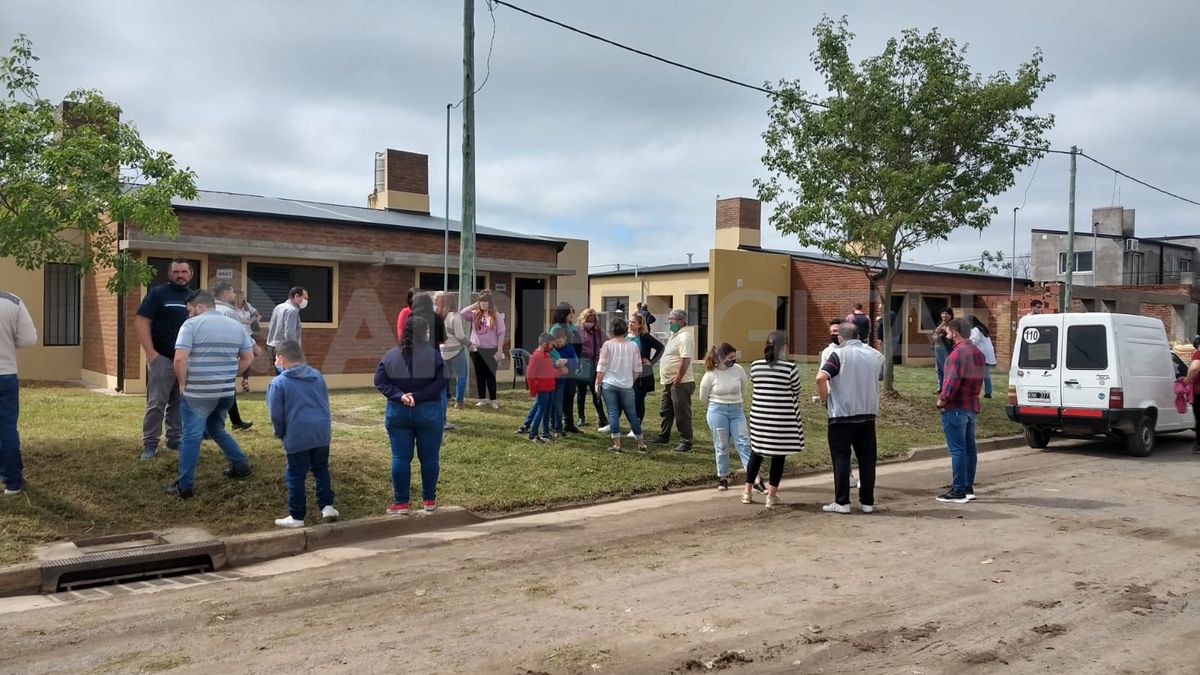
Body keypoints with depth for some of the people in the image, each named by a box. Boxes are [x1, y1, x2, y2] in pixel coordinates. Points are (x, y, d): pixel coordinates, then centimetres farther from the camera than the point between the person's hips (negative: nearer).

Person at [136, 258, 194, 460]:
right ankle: (149, 444, 2)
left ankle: (176, 439, 19)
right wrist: (150, 353, -15)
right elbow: (141, 322, -8)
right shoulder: (157, 293, -1)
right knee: (156, 403, -3)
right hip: (162, 358, -5)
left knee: (180, 403, 10)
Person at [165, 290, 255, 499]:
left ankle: (185, 486, 4)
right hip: (226, 392, 6)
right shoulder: (236, 325, 10)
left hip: (197, 393, -6)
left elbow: (180, 358, -18)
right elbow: (248, 356, 13)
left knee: (191, 436, 1)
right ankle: (240, 464, 26)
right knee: (216, 429, 26)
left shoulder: (192, 324, -8)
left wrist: (182, 383, -5)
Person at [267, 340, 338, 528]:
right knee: (321, 469, 18)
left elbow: (276, 415, -5)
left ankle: (297, 516, 12)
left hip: (297, 436, -5)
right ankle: (327, 506, 12)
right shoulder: (317, 375, 10)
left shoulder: (278, 383, -6)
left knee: (295, 476, 6)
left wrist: (280, 434, 13)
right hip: (322, 433, 5)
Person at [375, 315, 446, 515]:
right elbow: (440, 383, -14)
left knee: (400, 458, 6)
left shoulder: (391, 355, 2)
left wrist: (399, 396, -11)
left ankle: (400, 503, 7)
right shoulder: (433, 355, -6)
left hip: (397, 412, 2)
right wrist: (418, 397, -14)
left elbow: (379, 381, -4)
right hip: (428, 412, -2)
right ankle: (429, 500, 17)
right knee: (429, 458, 9)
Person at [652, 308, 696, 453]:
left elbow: (685, 360, -26)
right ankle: (664, 436, 33)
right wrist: (670, 381, 17)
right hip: (669, 382, 10)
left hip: (680, 383, -10)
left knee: (682, 414, -2)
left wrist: (677, 381, -23)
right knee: (665, 411, 20)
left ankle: (686, 443, 6)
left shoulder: (685, 336, -18)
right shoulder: (675, 334, 15)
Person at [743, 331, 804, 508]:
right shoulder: (790, 368, -11)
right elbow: (795, 395, -2)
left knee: (756, 453, 16)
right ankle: (771, 496, 11)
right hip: (782, 419, -4)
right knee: (778, 456, 6)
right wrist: (797, 420, 10)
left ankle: (748, 492, 23)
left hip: (759, 417, 4)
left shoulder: (755, 366, 0)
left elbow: (754, 390, 8)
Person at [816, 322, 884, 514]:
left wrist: (825, 399, -10)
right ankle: (867, 501, 13)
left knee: (841, 458, 2)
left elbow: (820, 378, -22)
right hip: (868, 413, 5)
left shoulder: (839, 354, -10)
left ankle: (842, 502, 3)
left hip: (842, 414, -4)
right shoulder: (875, 355, 7)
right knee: (867, 458, 10)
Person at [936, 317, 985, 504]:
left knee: (957, 450, -6)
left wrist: (943, 399, -12)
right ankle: (968, 488, 20)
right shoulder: (977, 353, 14)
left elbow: (952, 381, -24)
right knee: (969, 448, 13)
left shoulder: (958, 353, -18)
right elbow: (979, 379, 17)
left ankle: (958, 492, -4)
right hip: (972, 407, 10)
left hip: (955, 408, -10)